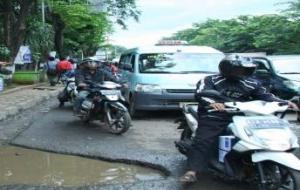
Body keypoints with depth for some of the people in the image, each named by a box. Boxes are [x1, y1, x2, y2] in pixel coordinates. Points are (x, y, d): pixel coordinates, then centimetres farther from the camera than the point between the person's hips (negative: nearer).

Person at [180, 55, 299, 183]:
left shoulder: (252, 84, 13)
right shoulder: (210, 80, 0)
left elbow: (265, 96, 12)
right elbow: (200, 94, -15)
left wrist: (285, 102, -5)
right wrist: (212, 102, -38)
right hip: (215, 117, -4)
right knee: (203, 142, -18)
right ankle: (193, 171, -20)